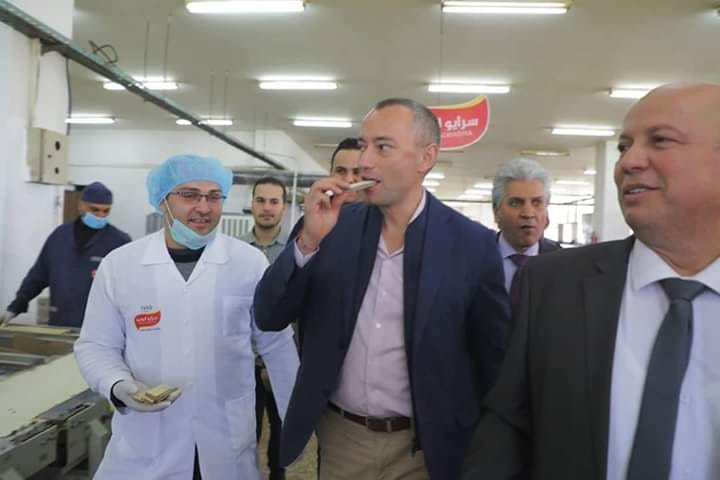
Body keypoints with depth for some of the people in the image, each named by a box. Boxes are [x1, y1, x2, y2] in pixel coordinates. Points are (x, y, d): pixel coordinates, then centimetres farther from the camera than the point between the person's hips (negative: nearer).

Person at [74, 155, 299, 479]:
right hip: (144, 447, 0)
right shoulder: (118, 265, -4)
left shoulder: (250, 262, -6)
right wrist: (118, 386, -16)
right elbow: (95, 346, 4)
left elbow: (276, 346, 1)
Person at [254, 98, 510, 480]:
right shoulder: (333, 226, -6)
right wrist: (309, 239, -21)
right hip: (338, 437, 2)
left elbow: (493, 361, -3)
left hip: (422, 448, -1)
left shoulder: (471, 243, -10)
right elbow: (268, 318, -7)